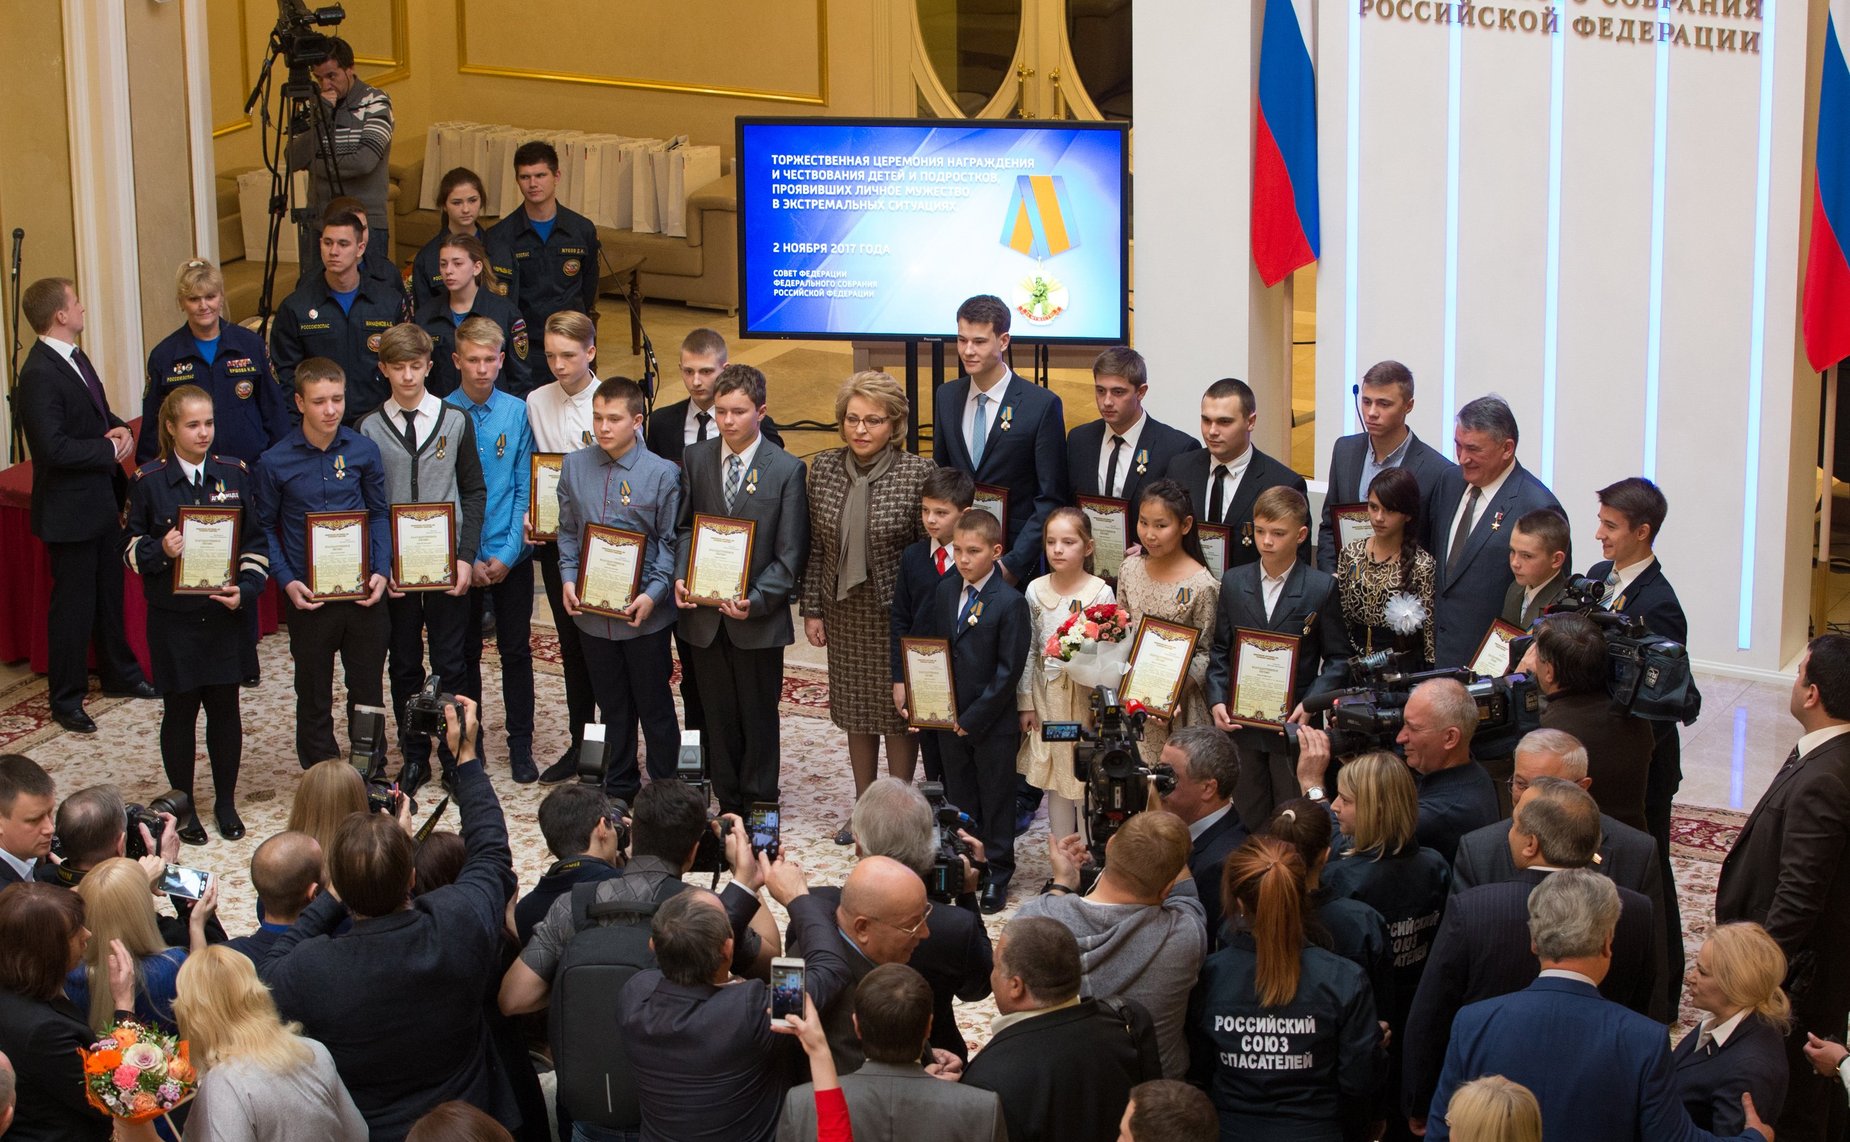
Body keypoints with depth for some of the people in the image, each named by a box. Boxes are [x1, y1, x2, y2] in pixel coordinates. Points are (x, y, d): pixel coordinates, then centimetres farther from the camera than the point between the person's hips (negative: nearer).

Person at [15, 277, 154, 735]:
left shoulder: (73, 358, 7)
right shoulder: (39, 375, -24)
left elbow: (100, 413, 20)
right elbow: (54, 447, -29)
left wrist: (121, 430, -3)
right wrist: (110, 448, -18)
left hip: (100, 499, 9)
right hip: (69, 510, -9)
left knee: (109, 590, 22)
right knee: (73, 602, 1)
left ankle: (118, 673, 39)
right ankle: (66, 699, 13)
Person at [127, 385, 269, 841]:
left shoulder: (234, 473, 2)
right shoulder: (148, 481, -4)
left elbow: (256, 542, 6)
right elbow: (131, 549, 0)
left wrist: (245, 589, -8)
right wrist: (160, 551, -21)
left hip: (226, 614, 2)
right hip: (173, 619, -2)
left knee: (225, 706, 7)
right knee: (180, 710, 6)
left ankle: (226, 802, 22)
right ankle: (183, 807, 18)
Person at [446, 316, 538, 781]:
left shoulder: (518, 412, -3)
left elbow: (526, 489, -2)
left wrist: (507, 554, -9)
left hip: (511, 555, 0)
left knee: (516, 650, 7)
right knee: (464, 653, 11)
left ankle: (520, 744, 18)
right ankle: (468, 743, 23)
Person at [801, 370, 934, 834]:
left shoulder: (918, 473, -13)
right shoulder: (824, 467, -1)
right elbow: (815, 546, 4)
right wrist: (812, 609, 3)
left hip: (896, 611, -4)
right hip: (844, 612, 4)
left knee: (898, 710, 6)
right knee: (855, 709, 14)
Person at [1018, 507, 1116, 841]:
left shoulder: (1101, 592, -9)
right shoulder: (1036, 591, 1)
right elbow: (1028, 650, 6)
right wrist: (1026, 702, 5)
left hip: (1086, 695, -4)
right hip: (1047, 694, 4)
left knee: (1086, 780, 1)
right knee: (1055, 782, 12)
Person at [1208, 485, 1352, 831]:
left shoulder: (1321, 588, -5)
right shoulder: (1233, 582, 4)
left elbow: (1337, 657, -2)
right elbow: (1220, 649, 10)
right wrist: (1217, 700, -4)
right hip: (1240, 723, 3)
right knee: (1247, 820, 11)